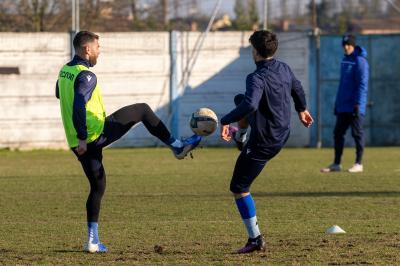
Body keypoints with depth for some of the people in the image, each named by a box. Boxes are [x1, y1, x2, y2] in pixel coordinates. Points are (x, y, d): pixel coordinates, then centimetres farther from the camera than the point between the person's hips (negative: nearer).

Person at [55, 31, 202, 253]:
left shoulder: (65, 71, 11)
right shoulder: (86, 76, -16)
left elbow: (59, 94, 32)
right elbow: (78, 107, -29)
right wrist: (82, 138, -27)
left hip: (80, 143, 8)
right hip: (96, 134, -8)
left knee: (98, 186, 18)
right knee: (142, 110, 7)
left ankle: (93, 240, 13)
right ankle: (177, 146, 13)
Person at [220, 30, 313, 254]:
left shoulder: (257, 78, -26)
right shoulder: (284, 69, 0)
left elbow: (250, 105, -43)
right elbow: (297, 88, 20)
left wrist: (226, 121, -34)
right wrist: (302, 109, 39)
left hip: (263, 143, -9)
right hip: (283, 134, 9)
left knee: (239, 188, 1)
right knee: (239, 100, 30)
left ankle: (255, 239, -3)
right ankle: (243, 132, 60)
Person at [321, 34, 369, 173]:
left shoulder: (360, 61, -10)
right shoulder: (345, 60, 15)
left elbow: (362, 84, -16)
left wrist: (357, 103, -21)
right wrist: (337, 102, 18)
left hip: (354, 106, -8)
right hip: (343, 107, 8)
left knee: (357, 134, -1)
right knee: (338, 133, 7)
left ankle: (358, 164, 5)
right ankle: (336, 164, 12)